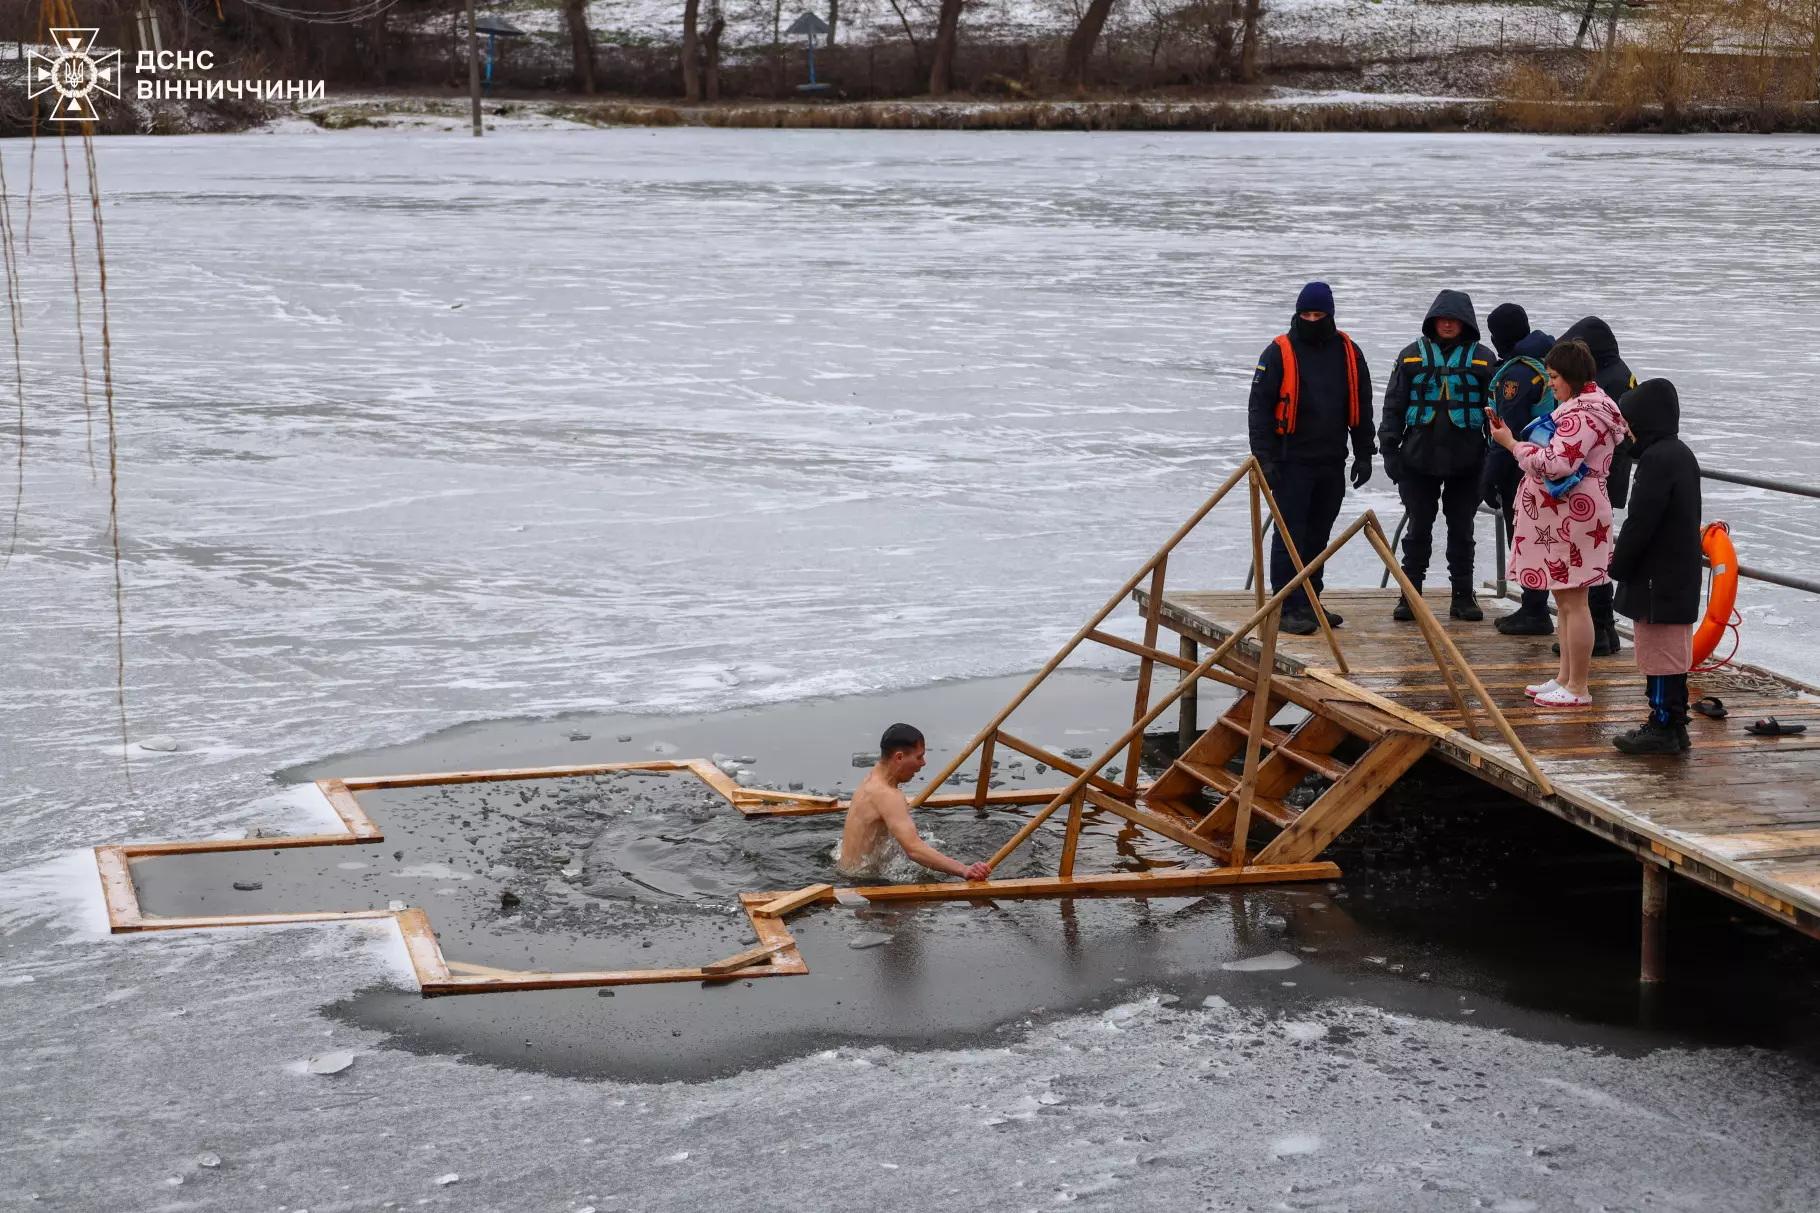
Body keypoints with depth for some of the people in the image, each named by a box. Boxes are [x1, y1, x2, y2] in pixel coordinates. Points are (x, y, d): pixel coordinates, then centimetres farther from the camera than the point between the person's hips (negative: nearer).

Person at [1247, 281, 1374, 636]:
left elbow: (1362, 408, 14)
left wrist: (1363, 454, 10)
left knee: (1318, 535, 13)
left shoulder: (1348, 352, 8)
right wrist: (1263, 458, -13)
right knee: (1290, 534, -6)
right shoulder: (1279, 353, -6)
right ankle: (1290, 609, -5)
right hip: (1291, 462, -5)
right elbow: (1260, 407, -7)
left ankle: (1309, 603, 22)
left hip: (1332, 461, 5)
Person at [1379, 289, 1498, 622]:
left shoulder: (1483, 359, 5)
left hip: (1465, 462, 0)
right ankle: (1410, 595, 13)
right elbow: (1393, 405, 6)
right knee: (1418, 529, 5)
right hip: (1418, 458, 0)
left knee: (1462, 530, 8)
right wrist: (1389, 448, -1)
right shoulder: (1412, 356, 5)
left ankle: (1463, 596, 16)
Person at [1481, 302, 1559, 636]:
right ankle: (1532, 609, 22)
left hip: (1521, 469, -9)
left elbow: (1509, 431, -20)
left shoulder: (1516, 373, -17)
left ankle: (1535, 614, -2)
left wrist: (1491, 476, -16)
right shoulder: (1544, 363, 12)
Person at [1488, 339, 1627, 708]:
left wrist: (1513, 444, -14)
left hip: (1574, 518, -12)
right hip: (1562, 518, 12)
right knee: (1565, 601, 16)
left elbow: (1556, 463, -26)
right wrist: (1513, 439, 12)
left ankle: (1577, 689, -1)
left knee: (1573, 602, -6)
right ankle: (1565, 678, 24)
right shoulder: (1584, 407, 18)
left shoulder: (1583, 414, -18)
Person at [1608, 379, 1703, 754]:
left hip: (1658, 579, -10)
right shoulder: (1682, 455, 13)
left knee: (1660, 653, -4)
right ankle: (1674, 725, 20)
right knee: (1672, 654, 14)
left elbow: (1640, 522, -21)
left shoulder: (1656, 459, -19)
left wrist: (1619, 566, -8)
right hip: (1681, 577, 10)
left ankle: (1663, 727, 0)